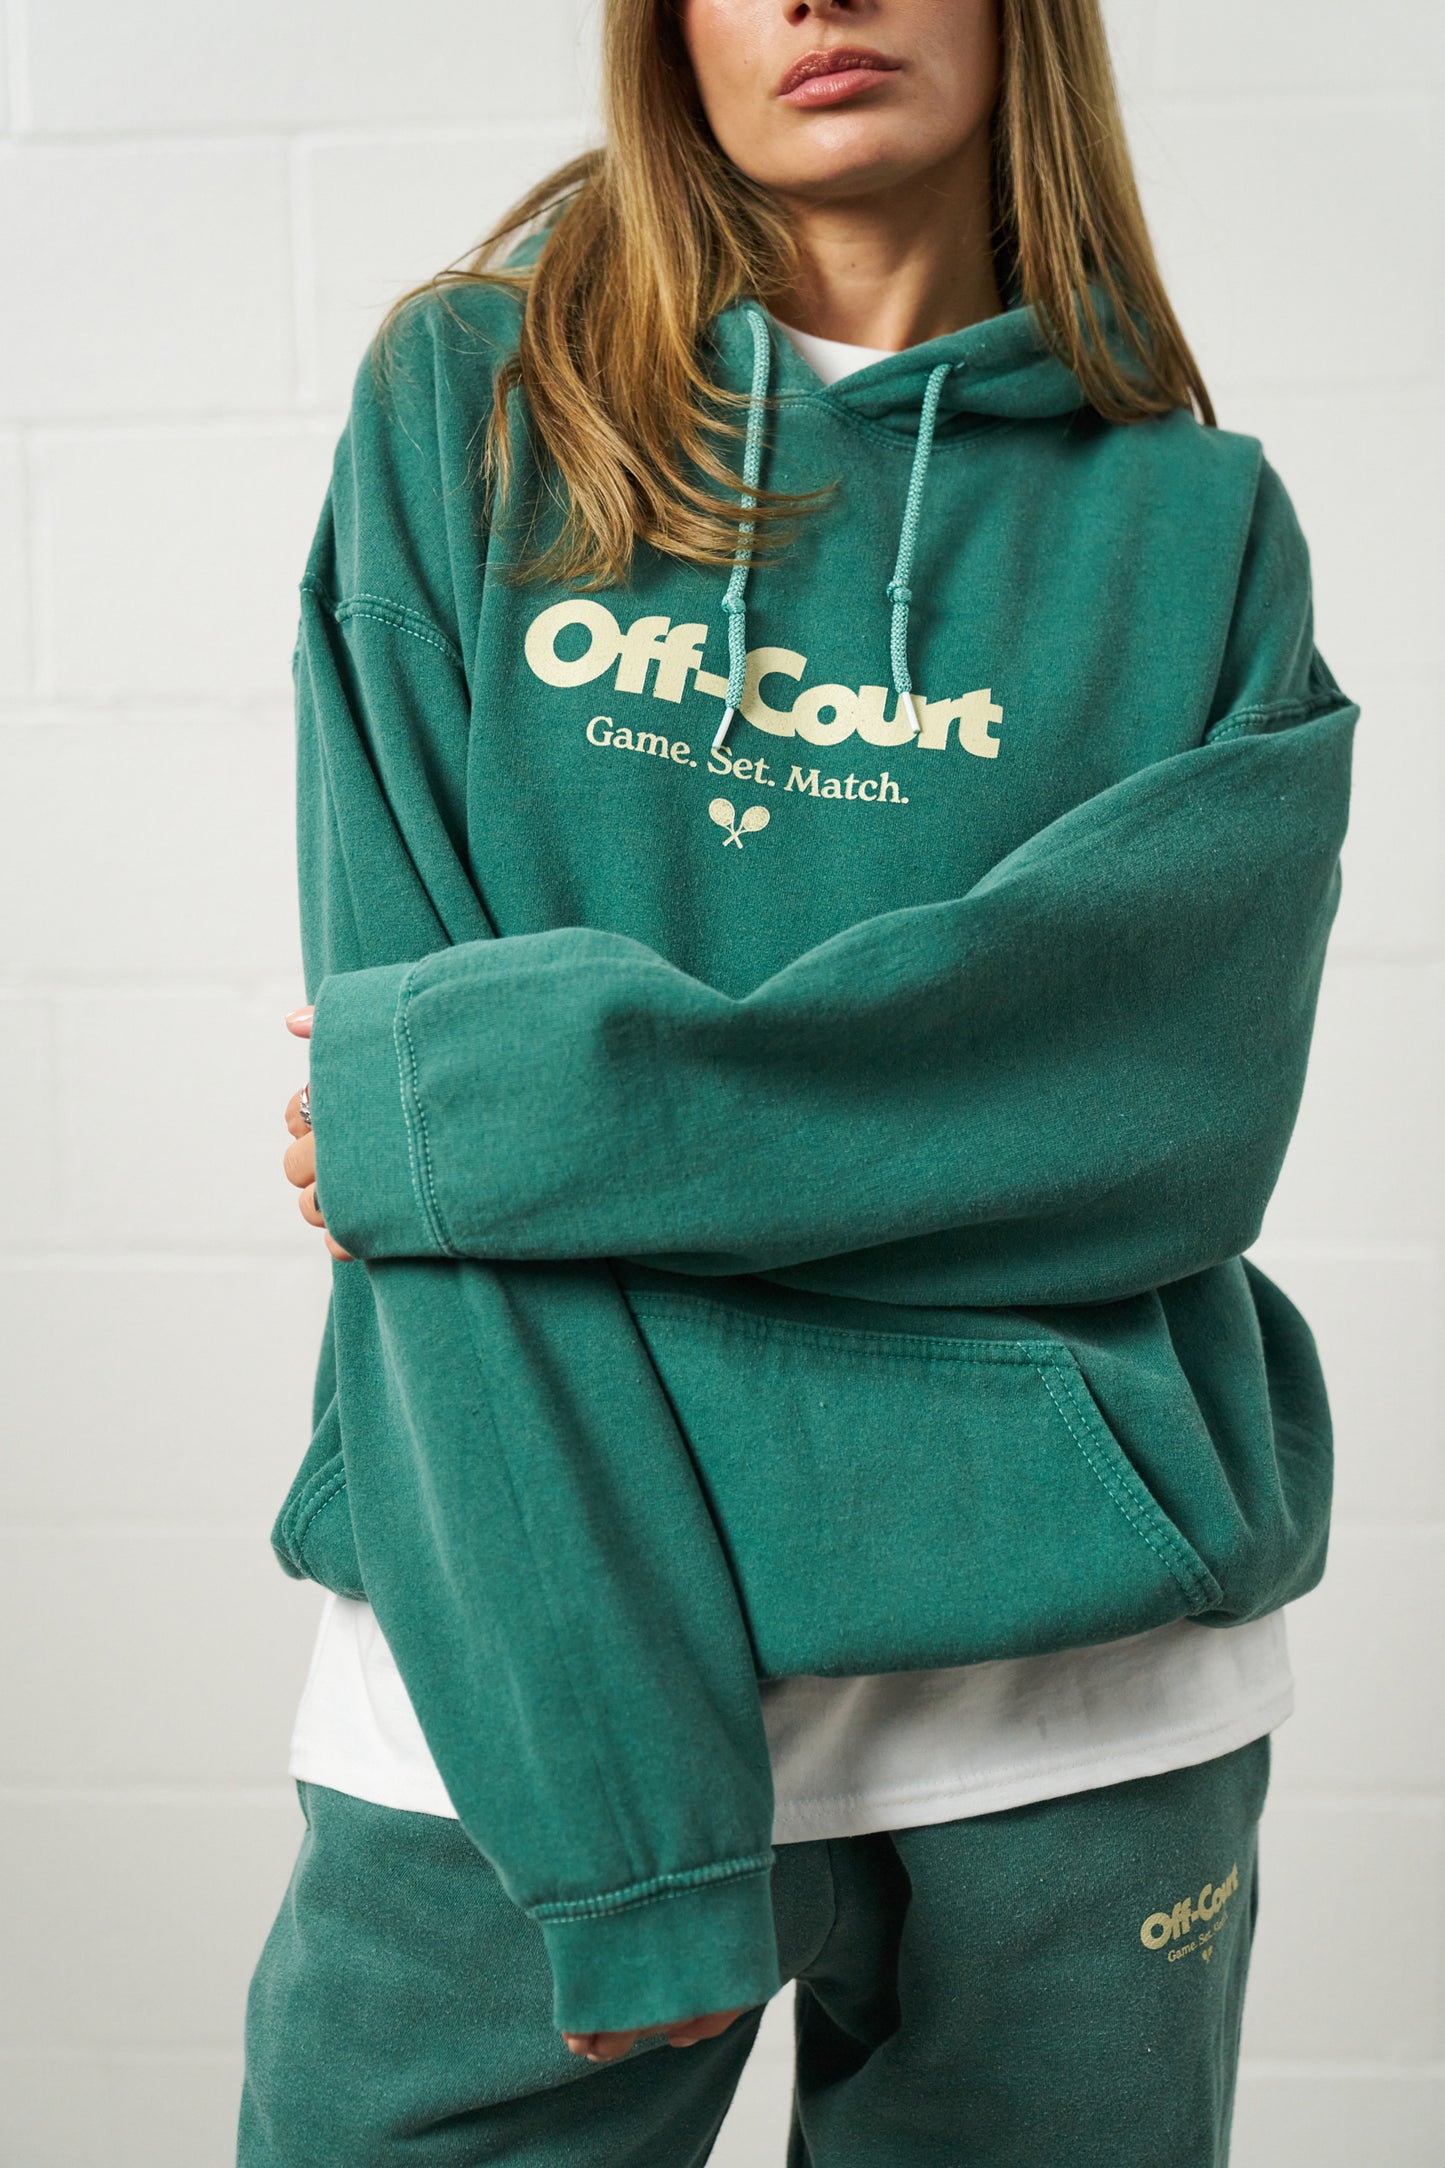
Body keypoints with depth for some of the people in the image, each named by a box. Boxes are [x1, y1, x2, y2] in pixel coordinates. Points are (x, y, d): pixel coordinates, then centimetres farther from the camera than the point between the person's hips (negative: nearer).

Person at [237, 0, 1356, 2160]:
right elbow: (406, 1017, -7)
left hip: (1084, 1679, 1)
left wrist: (480, 1107, -15)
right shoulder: (466, 402, 3)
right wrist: (612, 1793, -15)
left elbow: (1160, 1094, -10)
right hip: (516, 1665, 0)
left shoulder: (1191, 522, 5)